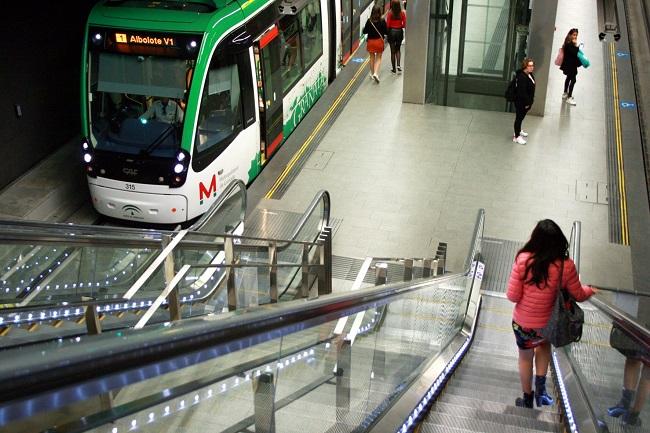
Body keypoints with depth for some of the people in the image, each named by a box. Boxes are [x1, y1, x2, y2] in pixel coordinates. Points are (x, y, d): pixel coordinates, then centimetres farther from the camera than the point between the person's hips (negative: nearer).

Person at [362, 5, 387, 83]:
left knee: (372, 57, 18)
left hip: (371, 41, 1)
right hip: (379, 41, -1)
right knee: (378, 58, 9)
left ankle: (372, 74, 27)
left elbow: (365, 32, -6)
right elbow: (386, 32, -7)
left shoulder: (369, 21, -12)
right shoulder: (382, 21, -13)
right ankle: (376, 73, -9)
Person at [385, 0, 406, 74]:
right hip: (399, 31, 2)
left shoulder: (390, 13, -11)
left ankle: (394, 69, 10)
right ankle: (398, 65, 1)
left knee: (393, 51, 7)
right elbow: (404, 24, -4)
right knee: (398, 49, 19)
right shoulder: (402, 13, -5)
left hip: (392, 31, -2)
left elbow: (388, 25, -11)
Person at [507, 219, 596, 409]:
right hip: (548, 325, 1)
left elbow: (512, 296, -17)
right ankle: (540, 388, 28)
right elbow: (579, 295, -3)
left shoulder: (523, 260, -22)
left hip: (522, 323, -1)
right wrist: (590, 290, 19)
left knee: (525, 356, 25)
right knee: (544, 343, 35)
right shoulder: (566, 266, -19)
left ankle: (527, 400, 41)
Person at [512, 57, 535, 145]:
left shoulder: (529, 74, 2)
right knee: (519, 117, 4)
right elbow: (522, 92, -29)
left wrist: (530, 101, 13)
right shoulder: (522, 77, -30)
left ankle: (518, 130, 47)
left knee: (521, 117, 27)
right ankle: (516, 136, 16)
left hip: (527, 101, 9)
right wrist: (526, 103, -21)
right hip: (521, 102, -9)